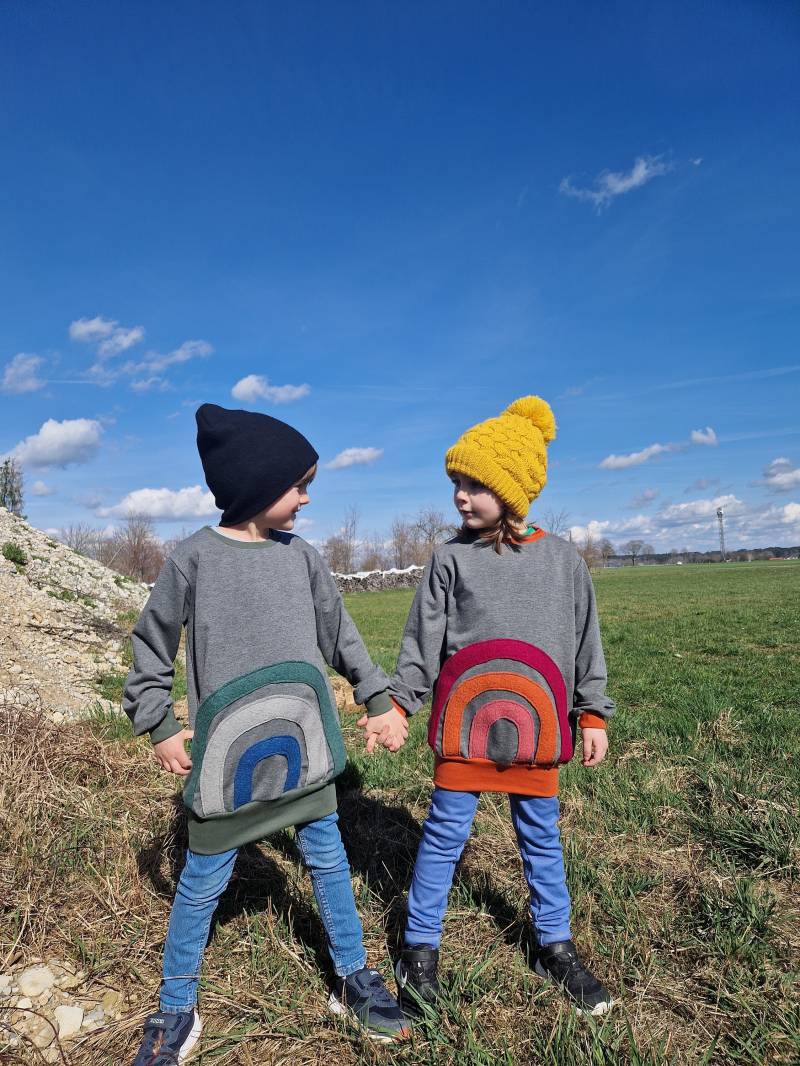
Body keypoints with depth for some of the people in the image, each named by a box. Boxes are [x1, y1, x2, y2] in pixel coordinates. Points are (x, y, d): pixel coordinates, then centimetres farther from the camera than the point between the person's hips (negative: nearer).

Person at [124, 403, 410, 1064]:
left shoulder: (302, 556, 3)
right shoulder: (195, 556, -8)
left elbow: (339, 635, 11)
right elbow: (152, 648, 1)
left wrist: (380, 697, 9)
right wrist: (159, 726, -4)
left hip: (302, 743, 4)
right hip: (227, 750, -3)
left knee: (328, 860, 15)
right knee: (204, 880, 10)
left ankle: (354, 981, 36)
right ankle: (176, 1012, 34)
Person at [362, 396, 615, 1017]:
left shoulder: (561, 559, 2)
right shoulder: (452, 560, -1)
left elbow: (585, 640, 6)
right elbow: (423, 641, 0)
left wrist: (592, 715, 5)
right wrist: (398, 707, -6)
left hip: (535, 723, 1)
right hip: (464, 720, -1)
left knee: (541, 835, 15)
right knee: (446, 833, 7)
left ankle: (555, 944, 36)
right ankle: (421, 948, 25)